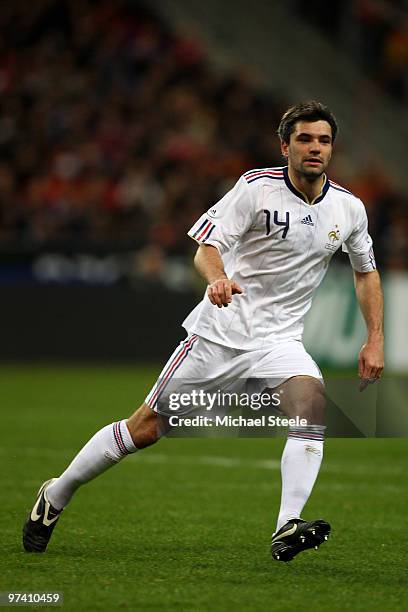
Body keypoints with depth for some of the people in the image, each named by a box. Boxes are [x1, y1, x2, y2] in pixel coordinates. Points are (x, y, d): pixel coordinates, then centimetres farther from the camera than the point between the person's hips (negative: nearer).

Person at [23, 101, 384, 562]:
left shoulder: (349, 209, 2)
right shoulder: (257, 187, -11)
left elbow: (366, 272, 19)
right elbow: (206, 247, -16)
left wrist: (375, 340, 11)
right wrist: (218, 278, -39)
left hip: (278, 341, 3)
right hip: (219, 330, -3)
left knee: (313, 401, -28)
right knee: (147, 428, 1)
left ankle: (287, 531, -32)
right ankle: (55, 497, 21)